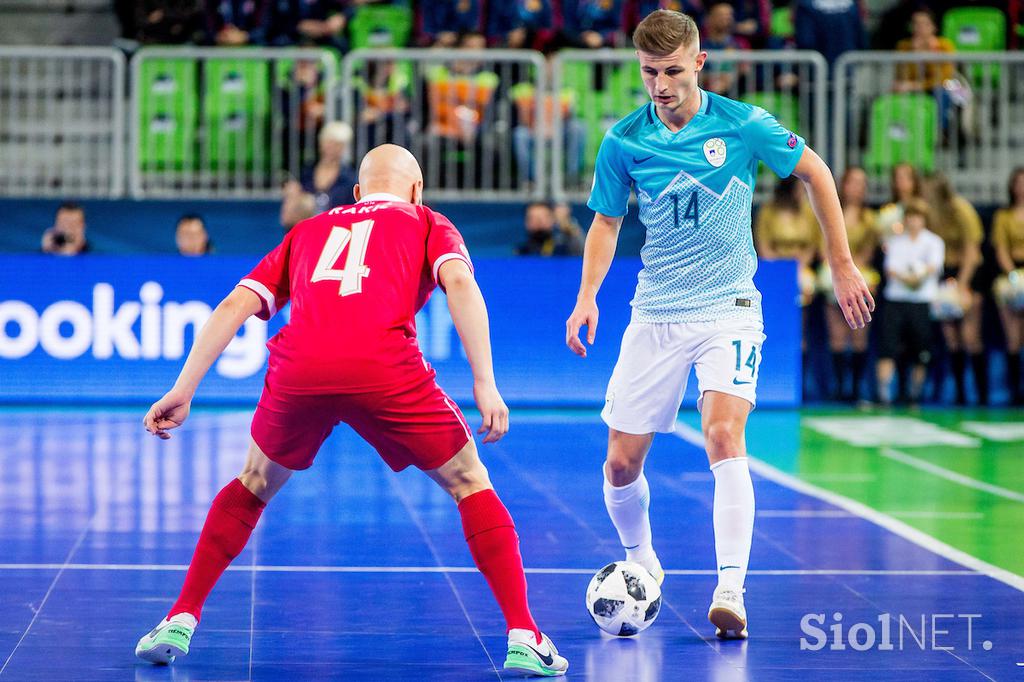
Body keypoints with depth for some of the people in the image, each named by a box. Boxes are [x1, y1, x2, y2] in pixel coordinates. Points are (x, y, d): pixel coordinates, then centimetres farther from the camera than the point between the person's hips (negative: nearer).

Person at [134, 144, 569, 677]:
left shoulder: (308, 231, 34)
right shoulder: (427, 223, 26)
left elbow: (236, 304, 22)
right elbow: (459, 283, 4)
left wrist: (183, 391, 20)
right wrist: (485, 383, -1)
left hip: (298, 370, 3)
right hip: (384, 368, -3)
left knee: (253, 487, 30)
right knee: (471, 487, 17)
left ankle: (180, 621, 24)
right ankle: (523, 638, 7)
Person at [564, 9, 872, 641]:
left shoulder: (743, 124, -10)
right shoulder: (623, 142, -4)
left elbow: (815, 172, 4)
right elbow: (607, 222, 11)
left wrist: (843, 265, 5)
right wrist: (587, 295, -4)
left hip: (729, 309, -3)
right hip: (656, 316, 3)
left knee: (724, 436, -24)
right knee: (622, 463, 2)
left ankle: (731, 593, -25)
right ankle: (641, 564, 31)